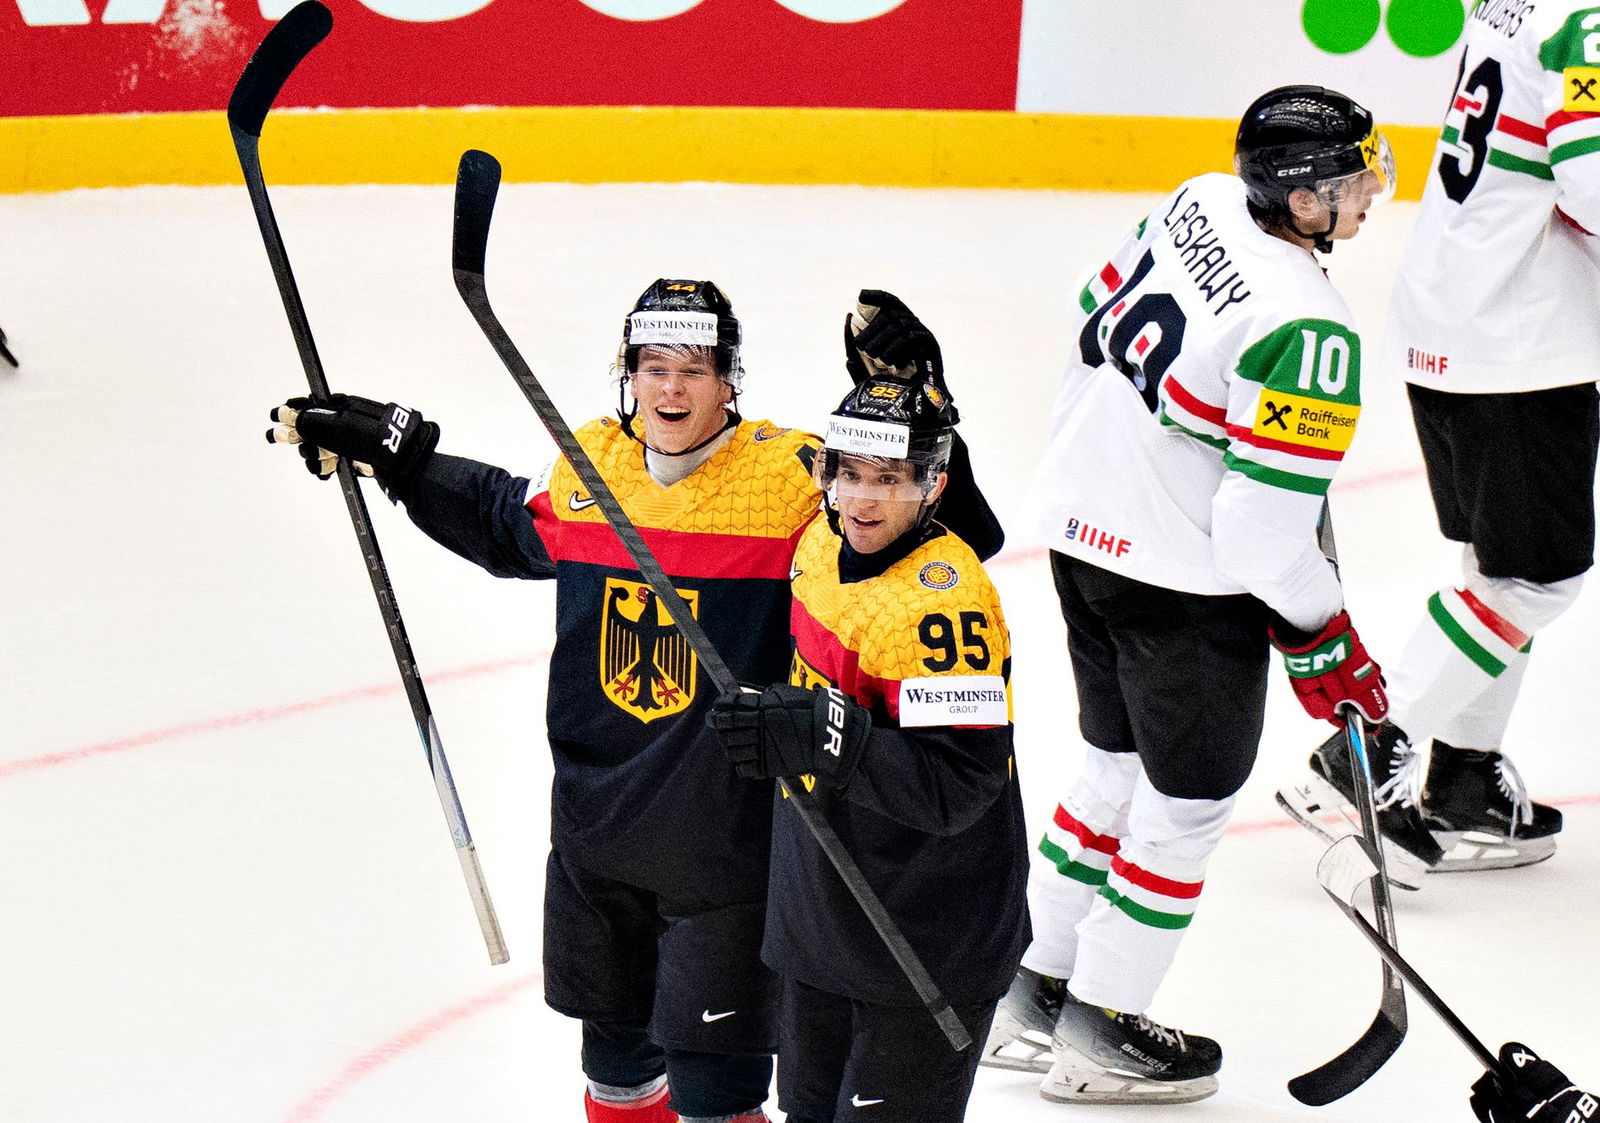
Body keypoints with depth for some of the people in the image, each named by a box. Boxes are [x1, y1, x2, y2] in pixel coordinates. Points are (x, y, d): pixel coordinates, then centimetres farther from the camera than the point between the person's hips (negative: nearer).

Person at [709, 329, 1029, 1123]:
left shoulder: (944, 598, -26)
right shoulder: (821, 543, 0)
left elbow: (960, 786, -33)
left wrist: (824, 738, -39)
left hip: (926, 943, -9)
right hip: (820, 920, 9)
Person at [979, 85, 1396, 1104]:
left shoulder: (1201, 205, -2)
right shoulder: (1308, 331, -26)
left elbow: (1099, 318, 13)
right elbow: (1266, 525, -26)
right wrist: (1327, 645, -11)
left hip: (1085, 532, 8)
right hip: (1184, 582, -8)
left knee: (1119, 764, 23)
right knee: (1190, 796, 9)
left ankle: (1031, 998, 32)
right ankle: (1099, 1035, 19)